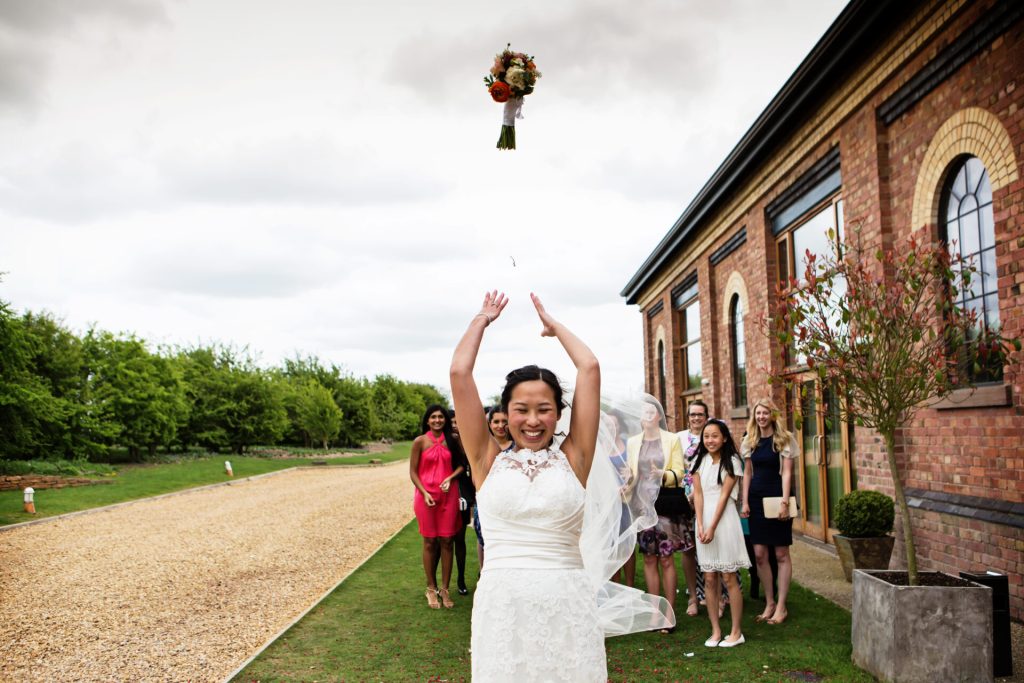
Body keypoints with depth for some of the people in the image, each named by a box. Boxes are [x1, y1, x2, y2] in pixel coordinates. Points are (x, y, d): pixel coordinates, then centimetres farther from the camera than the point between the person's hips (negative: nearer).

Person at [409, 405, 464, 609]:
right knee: (430, 542, 6)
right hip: (426, 496, -2)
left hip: (448, 496, 2)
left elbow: (462, 464, 10)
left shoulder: (452, 440, 5)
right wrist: (424, 493, -12)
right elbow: (413, 472, -1)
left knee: (446, 541, 4)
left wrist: (450, 478, -9)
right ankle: (431, 589, 17)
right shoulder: (420, 441, -2)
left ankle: (445, 589, 13)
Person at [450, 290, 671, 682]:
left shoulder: (572, 459, 4)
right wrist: (482, 320, 16)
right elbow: (459, 373, 3)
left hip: (567, 606, 0)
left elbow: (590, 368, 3)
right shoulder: (489, 461, 5)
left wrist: (554, 326, 18)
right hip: (502, 606, 0)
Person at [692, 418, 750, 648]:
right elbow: (698, 494, 3)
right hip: (704, 519, 4)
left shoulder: (731, 461, -1)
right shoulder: (700, 461, 9)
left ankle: (736, 632, 6)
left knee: (728, 578, -1)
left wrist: (712, 528, -13)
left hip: (724, 519, -4)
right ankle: (715, 631, 10)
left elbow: (724, 495, -7)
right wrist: (700, 525, -9)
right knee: (709, 580, 4)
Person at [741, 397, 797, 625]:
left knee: (781, 554, 2)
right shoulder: (750, 441, 9)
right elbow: (747, 472, 11)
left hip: (777, 497, -4)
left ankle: (781, 606, 7)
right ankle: (769, 603, 13)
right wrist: (745, 501, 4)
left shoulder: (784, 439, -3)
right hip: (756, 498, 4)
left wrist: (785, 502, -14)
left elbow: (787, 472, -7)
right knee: (759, 554, 3)